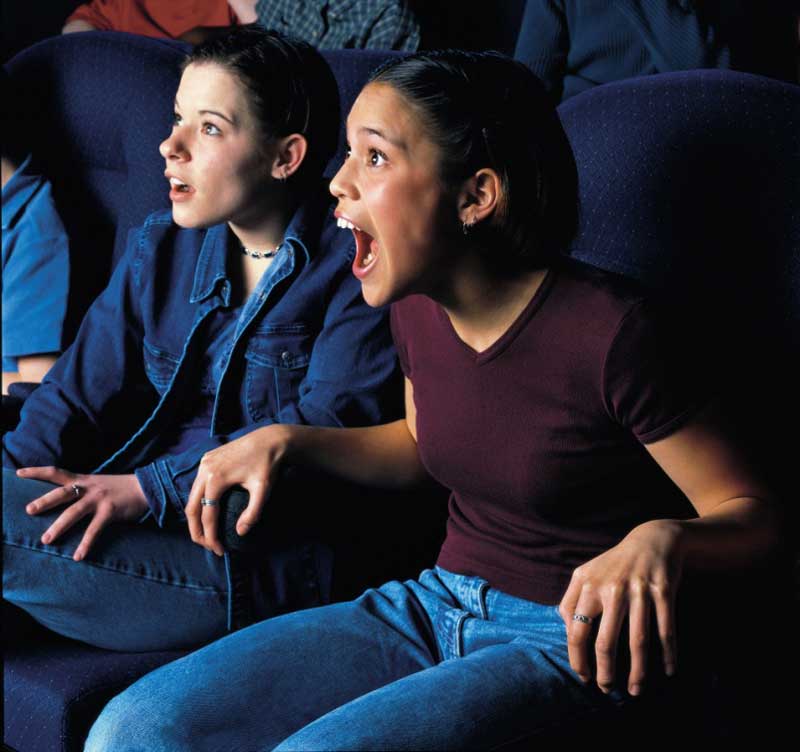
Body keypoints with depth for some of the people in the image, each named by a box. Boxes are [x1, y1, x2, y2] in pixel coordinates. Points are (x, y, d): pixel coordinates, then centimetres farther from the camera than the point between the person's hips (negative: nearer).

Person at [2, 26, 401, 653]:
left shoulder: (356, 264, -5)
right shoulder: (161, 248, 15)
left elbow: (331, 424, -16)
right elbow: (80, 391, 11)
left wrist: (147, 488, -22)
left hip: (272, 558, -6)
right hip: (152, 525, 6)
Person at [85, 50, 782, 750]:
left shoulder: (607, 330, -21)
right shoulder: (417, 306, 1)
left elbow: (753, 514, -13)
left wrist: (661, 539, -35)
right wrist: (285, 441, 7)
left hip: (566, 639, -6)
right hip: (434, 604, 6)